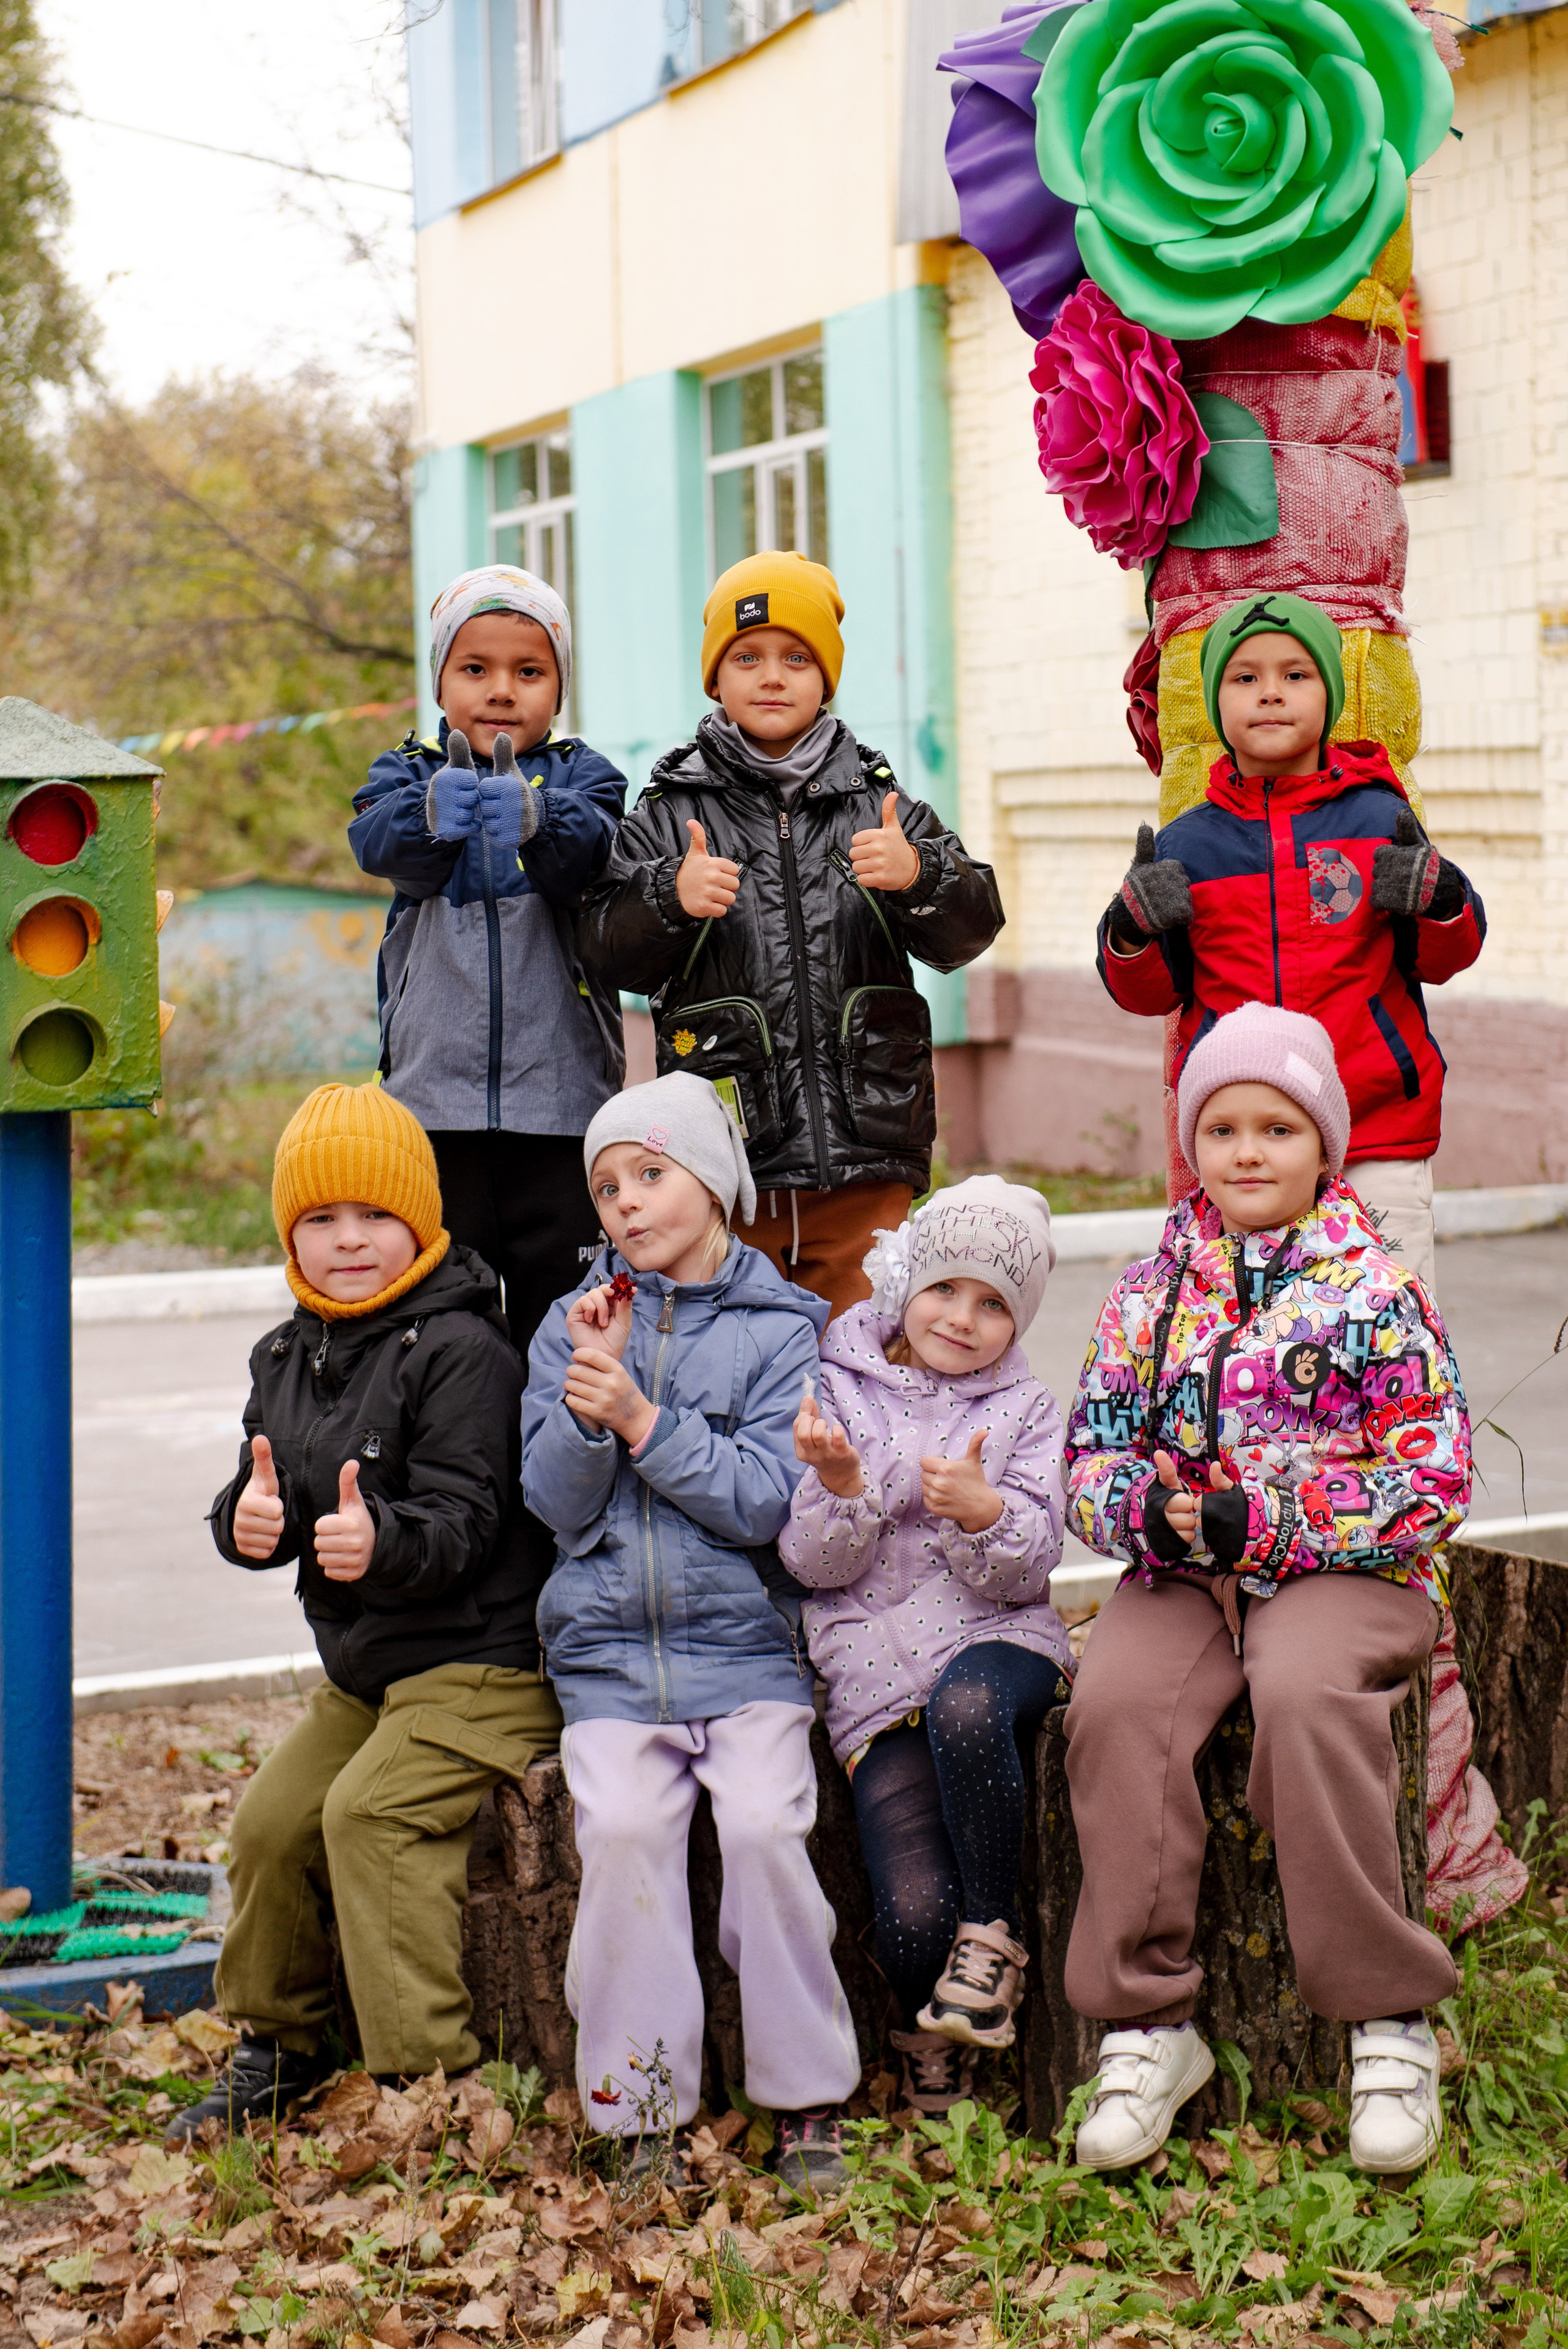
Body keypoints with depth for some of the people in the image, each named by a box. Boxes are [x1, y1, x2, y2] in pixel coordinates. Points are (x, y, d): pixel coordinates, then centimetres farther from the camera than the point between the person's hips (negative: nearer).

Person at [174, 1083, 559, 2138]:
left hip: (480, 1664, -9)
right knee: (272, 1819, 8)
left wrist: (383, 1540, -43)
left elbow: (465, 1521, -23)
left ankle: (430, 2072, -18)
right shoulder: (287, 1357, 9)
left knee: (371, 1813, -24)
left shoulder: (462, 1351, -17)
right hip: (361, 1673, 9)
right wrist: (253, 1520, -16)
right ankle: (278, 2047, 29)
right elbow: (263, 1496, 9)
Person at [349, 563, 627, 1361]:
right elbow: (375, 839, -13)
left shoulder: (579, 776, 6)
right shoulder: (410, 774, 9)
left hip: (560, 1093, -1)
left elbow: (597, 853, -16)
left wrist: (537, 818, -39)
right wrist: (432, 812, -36)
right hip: (434, 1095, 1)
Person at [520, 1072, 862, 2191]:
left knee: (764, 1824, -23)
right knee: (621, 1828, -23)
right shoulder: (576, 1321, 12)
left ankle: (809, 2100, -8)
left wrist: (641, 1419, -15)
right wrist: (590, 1398, -12)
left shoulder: (780, 1327, 4)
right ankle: (643, 2109, -12)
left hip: (744, 1643, -1)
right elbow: (557, 1501, 4)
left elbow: (764, 1501, -8)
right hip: (609, 1648, 2)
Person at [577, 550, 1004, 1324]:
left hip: (864, 1159, 1)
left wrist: (918, 875, -19)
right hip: (722, 1171, -1)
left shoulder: (878, 806, 8)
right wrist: (672, 899, -19)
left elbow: (968, 932, 2)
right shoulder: (670, 815, 6)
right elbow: (609, 952, 0)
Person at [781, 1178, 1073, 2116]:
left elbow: (1031, 1566, -1)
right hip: (876, 1668, 0)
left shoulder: (1026, 1408, 10)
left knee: (966, 1705, -40)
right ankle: (932, 2032, 15)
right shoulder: (839, 1388, 7)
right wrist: (841, 1487, -19)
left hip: (1001, 1640, 0)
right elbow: (813, 1563, 2)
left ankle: (993, 1935, -17)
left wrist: (983, 1513, -23)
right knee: (913, 1916, -21)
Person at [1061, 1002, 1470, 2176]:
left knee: (1306, 1695, -35)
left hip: (1346, 1571, -3)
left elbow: (1434, 1482, -6)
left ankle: (1391, 2019, -22)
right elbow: (1094, 1454, 12)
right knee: (1114, 1702, -28)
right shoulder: (1152, 1289, 13)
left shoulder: (1377, 1286, 1)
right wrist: (1148, 1510, -13)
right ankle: (1149, 2023, -18)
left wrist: (1260, 1526, -15)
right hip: (1183, 1569, 3)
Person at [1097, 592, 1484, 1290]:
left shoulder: (1380, 820, 4)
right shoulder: (1185, 845, 6)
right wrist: (1134, 928, -10)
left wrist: (1439, 902, -14)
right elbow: (1148, 992, 10)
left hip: (1379, 1129, -1)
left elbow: (1442, 959, 7)